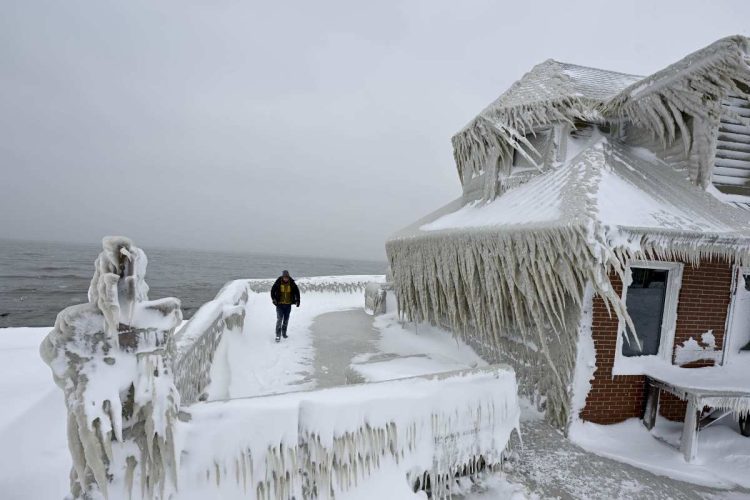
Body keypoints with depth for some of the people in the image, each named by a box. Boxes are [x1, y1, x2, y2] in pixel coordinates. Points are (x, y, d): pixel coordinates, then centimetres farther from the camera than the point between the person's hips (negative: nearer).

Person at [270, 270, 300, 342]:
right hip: (280, 304, -3)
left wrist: (297, 300, -2)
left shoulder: (292, 283, -4)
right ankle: (278, 335, -7)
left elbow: (297, 291, 6)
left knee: (286, 320, 13)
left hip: (288, 304, 3)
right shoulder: (278, 283, -10)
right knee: (279, 319, -11)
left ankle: (284, 333, 30)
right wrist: (274, 299, -13)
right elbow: (272, 291, -1)